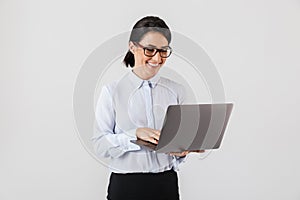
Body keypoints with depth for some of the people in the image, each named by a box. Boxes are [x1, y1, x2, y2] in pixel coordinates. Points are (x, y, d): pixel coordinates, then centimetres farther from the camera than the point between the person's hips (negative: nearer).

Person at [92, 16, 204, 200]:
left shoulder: (176, 91, 4)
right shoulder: (112, 91, -3)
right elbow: (100, 145, -9)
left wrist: (182, 150, -12)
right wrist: (135, 134, -22)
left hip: (167, 183, 2)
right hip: (126, 185, -2)